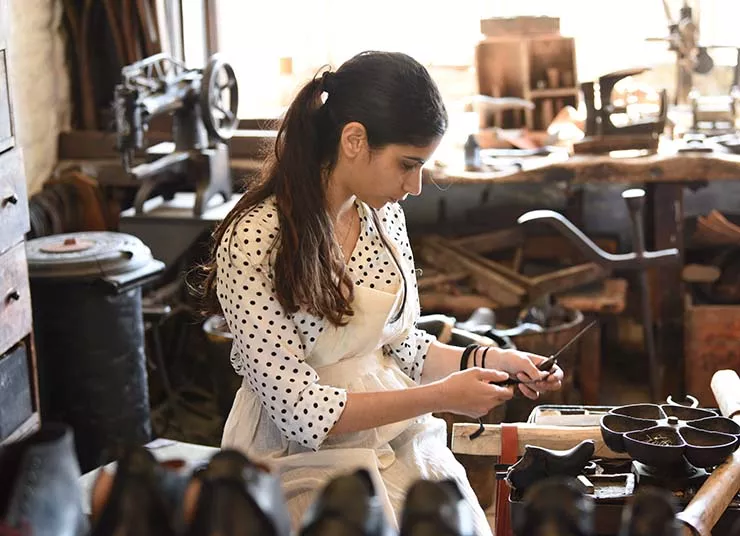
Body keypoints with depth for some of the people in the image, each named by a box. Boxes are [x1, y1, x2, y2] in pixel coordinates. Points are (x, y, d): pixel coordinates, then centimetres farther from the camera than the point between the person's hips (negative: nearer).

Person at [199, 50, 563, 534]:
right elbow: (302, 410, -18)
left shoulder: (384, 214, 4)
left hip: (398, 438, 6)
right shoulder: (254, 241, -18)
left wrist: (491, 361, -1)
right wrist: (440, 397, -16)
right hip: (307, 457, -6)